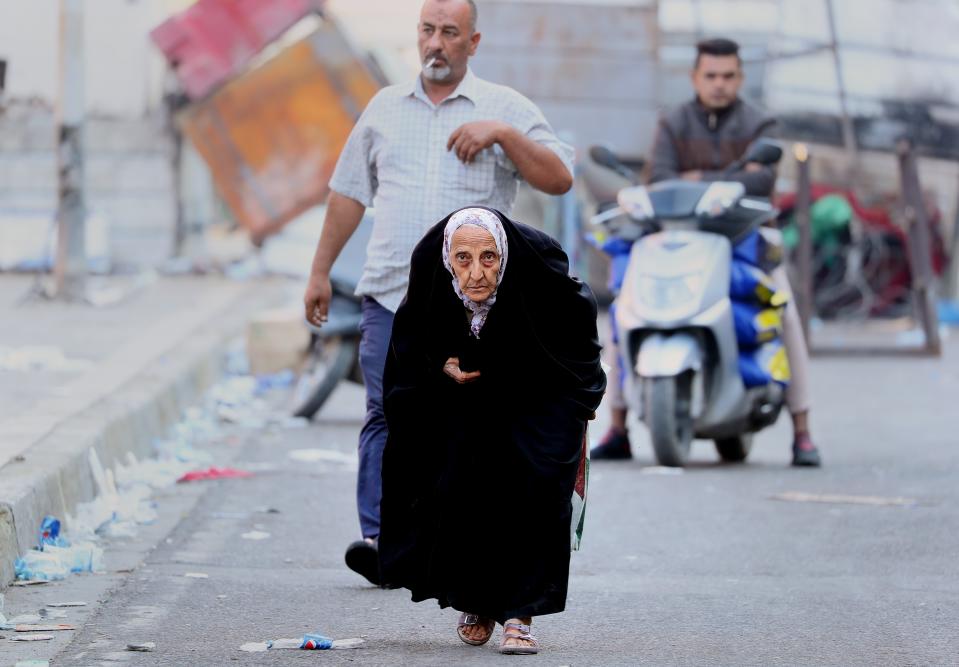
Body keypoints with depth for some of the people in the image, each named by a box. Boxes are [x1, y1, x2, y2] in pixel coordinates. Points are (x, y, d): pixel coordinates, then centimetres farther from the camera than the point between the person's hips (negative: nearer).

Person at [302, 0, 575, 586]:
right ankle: (381, 541, -16)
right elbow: (349, 192, 21)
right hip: (391, 294, 2)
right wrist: (321, 271, 19)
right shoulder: (386, 108, 16)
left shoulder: (505, 108, 5)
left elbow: (559, 179, -4)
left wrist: (503, 134, -16)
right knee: (387, 413, -10)